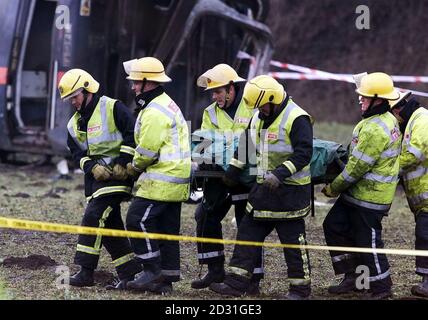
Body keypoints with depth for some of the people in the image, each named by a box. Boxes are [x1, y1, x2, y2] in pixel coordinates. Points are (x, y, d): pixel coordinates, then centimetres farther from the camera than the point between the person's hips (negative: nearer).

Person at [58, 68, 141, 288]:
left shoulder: (112, 108, -7)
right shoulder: (74, 124, 15)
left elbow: (132, 135, -11)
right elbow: (77, 152, 11)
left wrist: (122, 163, -14)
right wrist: (91, 167, -8)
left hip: (117, 173, -8)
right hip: (95, 178, 8)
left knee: (93, 217, -18)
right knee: (110, 225, 7)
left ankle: (86, 271, -17)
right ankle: (130, 272, 14)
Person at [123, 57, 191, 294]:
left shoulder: (154, 113, -17)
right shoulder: (166, 104, 18)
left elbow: (148, 150, -19)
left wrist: (134, 167, 0)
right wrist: (138, 167, 11)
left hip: (162, 179, -11)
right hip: (176, 179, 11)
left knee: (138, 220, -8)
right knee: (167, 228, 12)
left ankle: (152, 272, -6)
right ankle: (166, 279, 16)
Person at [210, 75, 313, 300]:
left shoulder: (297, 119, -16)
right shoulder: (259, 118, 11)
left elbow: (303, 153, -22)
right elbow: (247, 143, 24)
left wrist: (280, 174, -29)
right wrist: (234, 168, 19)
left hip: (290, 190, -8)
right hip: (264, 188, 8)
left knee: (293, 239, -1)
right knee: (248, 233, 7)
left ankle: (300, 287, 11)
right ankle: (236, 283, 11)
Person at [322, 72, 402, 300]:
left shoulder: (375, 129, -25)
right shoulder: (387, 119, 9)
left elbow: (357, 167, -22)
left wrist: (333, 188, -10)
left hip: (370, 195, -11)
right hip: (360, 192, 11)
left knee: (368, 239, 1)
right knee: (334, 226, 12)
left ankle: (381, 288, 16)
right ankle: (353, 277, 19)